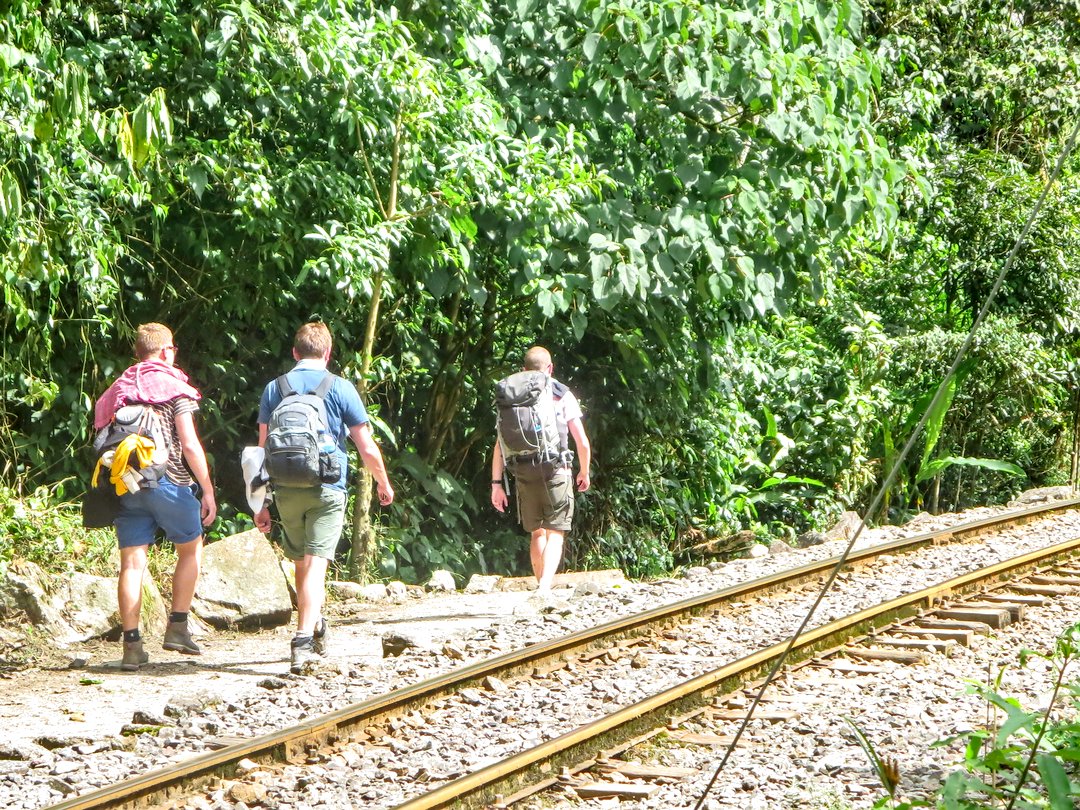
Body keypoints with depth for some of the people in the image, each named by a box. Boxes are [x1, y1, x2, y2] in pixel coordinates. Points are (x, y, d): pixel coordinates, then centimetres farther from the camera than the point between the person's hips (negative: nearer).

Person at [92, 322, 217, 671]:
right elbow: (189, 444, -8)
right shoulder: (174, 387, -1)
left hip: (125, 484, 4)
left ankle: (132, 645, -1)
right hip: (168, 481, -4)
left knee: (132, 563, 3)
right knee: (191, 548, 15)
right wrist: (207, 489, -3)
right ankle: (177, 627, 9)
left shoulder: (116, 391, 15)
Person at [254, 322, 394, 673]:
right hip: (326, 489, -3)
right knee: (316, 565, -8)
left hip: (286, 491, 3)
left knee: (302, 562, 19)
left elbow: (264, 448, 6)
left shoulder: (274, 389, 7)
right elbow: (368, 449, -2)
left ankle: (315, 627, 34)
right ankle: (304, 638, -22)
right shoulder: (340, 389, -2)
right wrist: (384, 484, 16)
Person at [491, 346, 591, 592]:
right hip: (556, 471, -3)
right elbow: (582, 442, 0)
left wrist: (496, 483, 5)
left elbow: (500, 445, 2)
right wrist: (584, 472, 15)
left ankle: (541, 585, 23)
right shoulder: (563, 396, 1)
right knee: (555, 533, -1)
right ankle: (545, 587, -20)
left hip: (524, 475, 3)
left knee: (537, 533, 18)